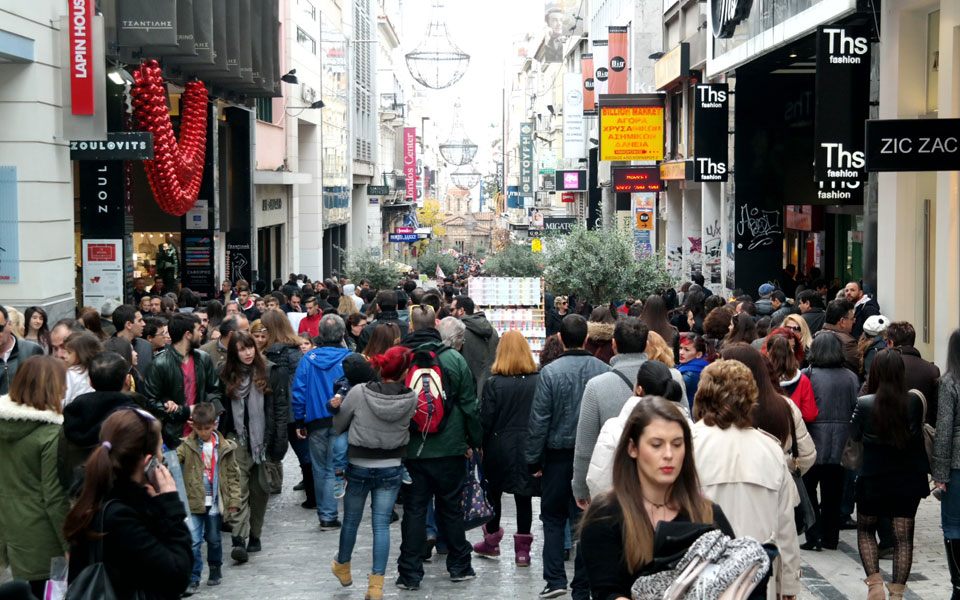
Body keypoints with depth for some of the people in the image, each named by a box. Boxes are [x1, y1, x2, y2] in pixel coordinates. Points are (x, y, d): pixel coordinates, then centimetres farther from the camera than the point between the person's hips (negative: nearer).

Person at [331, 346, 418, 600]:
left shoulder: (359, 393, -17)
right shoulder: (411, 399, -14)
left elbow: (338, 426, -4)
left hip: (358, 466, 0)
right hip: (392, 468, 0)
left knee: (351, 520, 18)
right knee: (382, 524, 5)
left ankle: (342, 569, 41)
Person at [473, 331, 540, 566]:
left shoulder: (493, 383, -11)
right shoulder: (539, 381, -7)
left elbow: (486, 419, -9)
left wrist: (480, 445, 4)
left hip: (499, 447, -1)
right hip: (528, 447, 1)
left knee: (493, 493, 17)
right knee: (524, 496, 8)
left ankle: (492, 541, 31)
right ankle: (522, 548, 9)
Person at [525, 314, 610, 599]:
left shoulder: (550, 372, -11)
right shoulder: (604, 370, -5)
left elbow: (539, 420, -9)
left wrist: (533, 459, 0)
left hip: (558, 455, -2)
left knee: (553, 517, 13)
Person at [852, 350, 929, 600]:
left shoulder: (864, 403, -15)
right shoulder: (914, 402, -12)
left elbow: (854, 436, 1)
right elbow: (918, 432, 1)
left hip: (873, 478, -1)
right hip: (908, 478, 1)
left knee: (865, 530, 18)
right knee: (903, 536, 8)